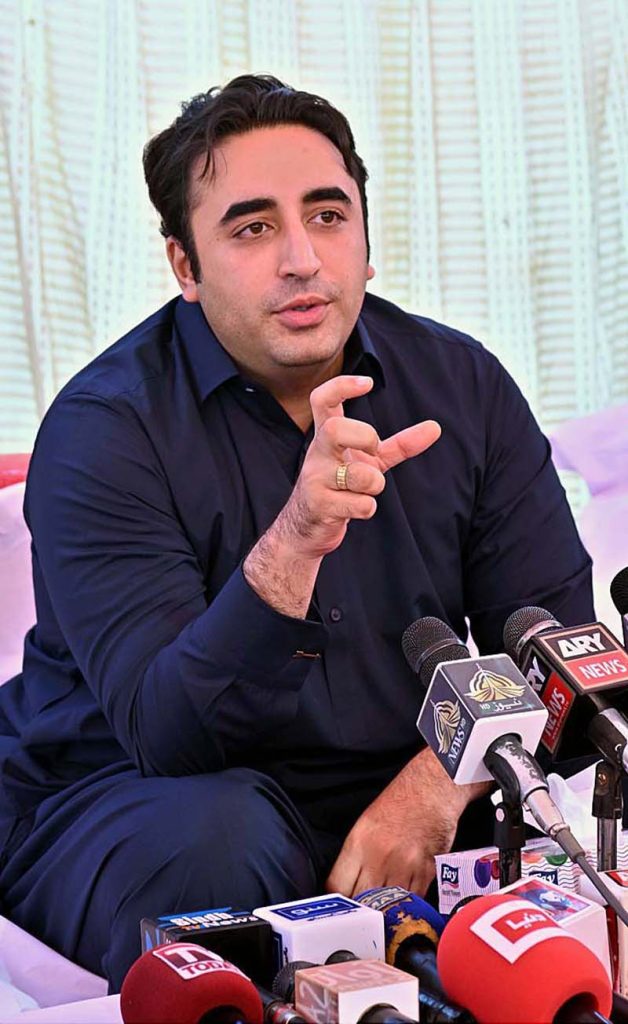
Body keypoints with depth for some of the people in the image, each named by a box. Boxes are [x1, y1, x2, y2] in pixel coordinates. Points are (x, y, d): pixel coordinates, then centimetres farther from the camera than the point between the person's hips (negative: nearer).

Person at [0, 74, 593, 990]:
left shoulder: (462, 385, -1)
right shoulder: (103, 428, -14)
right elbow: (165, 736, -23)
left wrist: (436, 786, -20)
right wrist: (289, 551, -40)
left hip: (401, 792, 4)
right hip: (123, 801, -3)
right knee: (220, 837, -36)